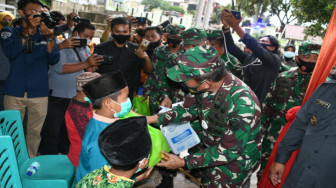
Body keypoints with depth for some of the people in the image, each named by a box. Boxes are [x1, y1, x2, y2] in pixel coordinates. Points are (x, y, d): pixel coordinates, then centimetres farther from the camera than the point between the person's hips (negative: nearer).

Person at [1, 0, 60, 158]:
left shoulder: (45, 34, 8)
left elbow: (54, 60, -5)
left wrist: (49, 38, -19)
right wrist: (28, 30, -18)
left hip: (39, 93, 1)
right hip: (15, 92, -1)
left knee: (35, 132, 9)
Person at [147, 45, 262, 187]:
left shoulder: (242, 103, -36)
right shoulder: (204, 85, -17)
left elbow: (230, 150, -28)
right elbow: (188, 109, 0)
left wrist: (184, 162, -28)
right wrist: (151, 119, -11)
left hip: (235, 159, -5)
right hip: (209, 148, 6)